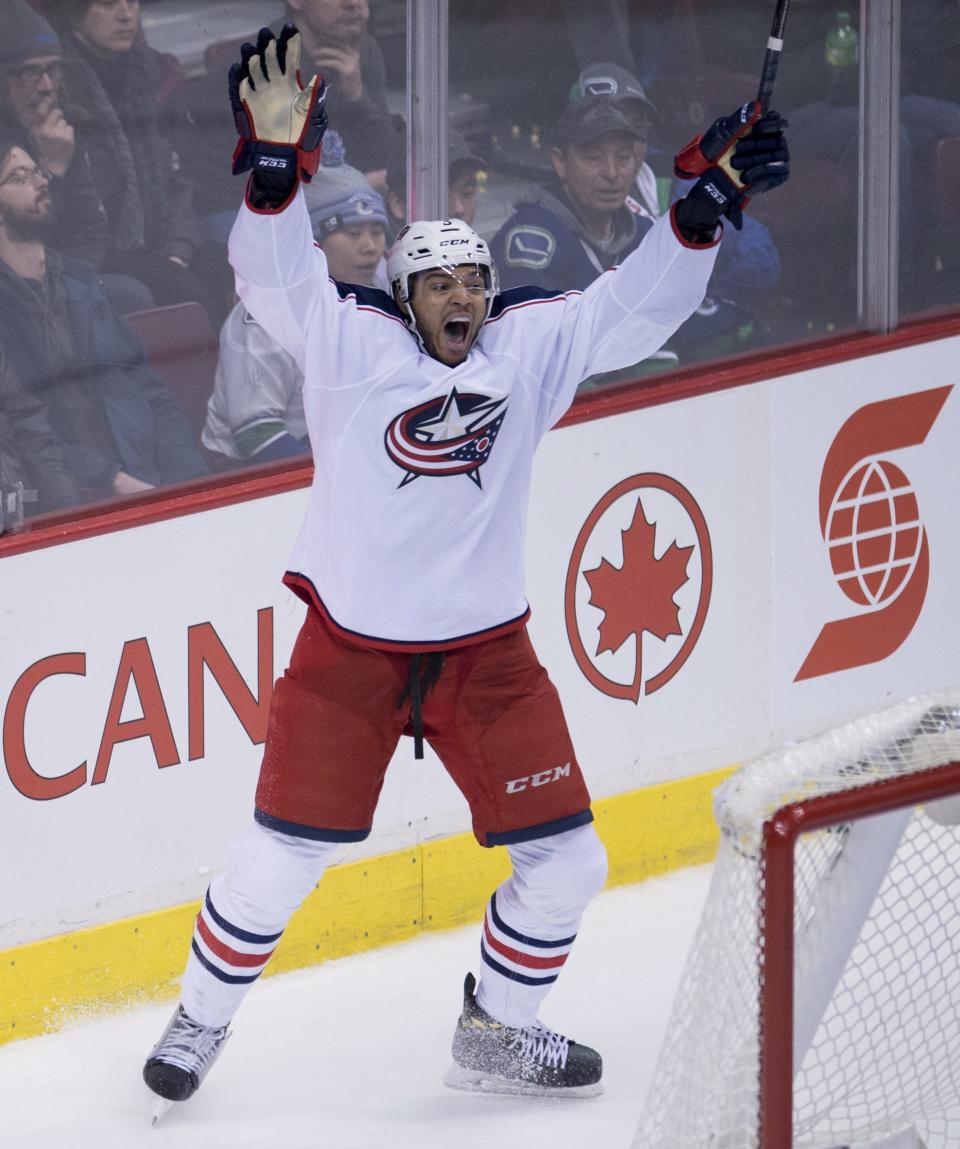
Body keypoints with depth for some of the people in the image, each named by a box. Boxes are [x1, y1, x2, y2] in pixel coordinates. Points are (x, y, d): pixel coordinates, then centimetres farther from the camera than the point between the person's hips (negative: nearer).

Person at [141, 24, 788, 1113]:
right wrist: (276, 156, -32)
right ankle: (201, 1020, 19)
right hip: (349, 646, -3)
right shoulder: (349, 342, -7)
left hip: (486, 652, 3)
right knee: (282, 856, -3)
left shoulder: (532, 347, 1)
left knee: (565, 859, 2)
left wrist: (710, 199, -9)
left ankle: (495, 1031, 24)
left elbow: (640, 300, 1)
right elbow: (276, 272, -19)